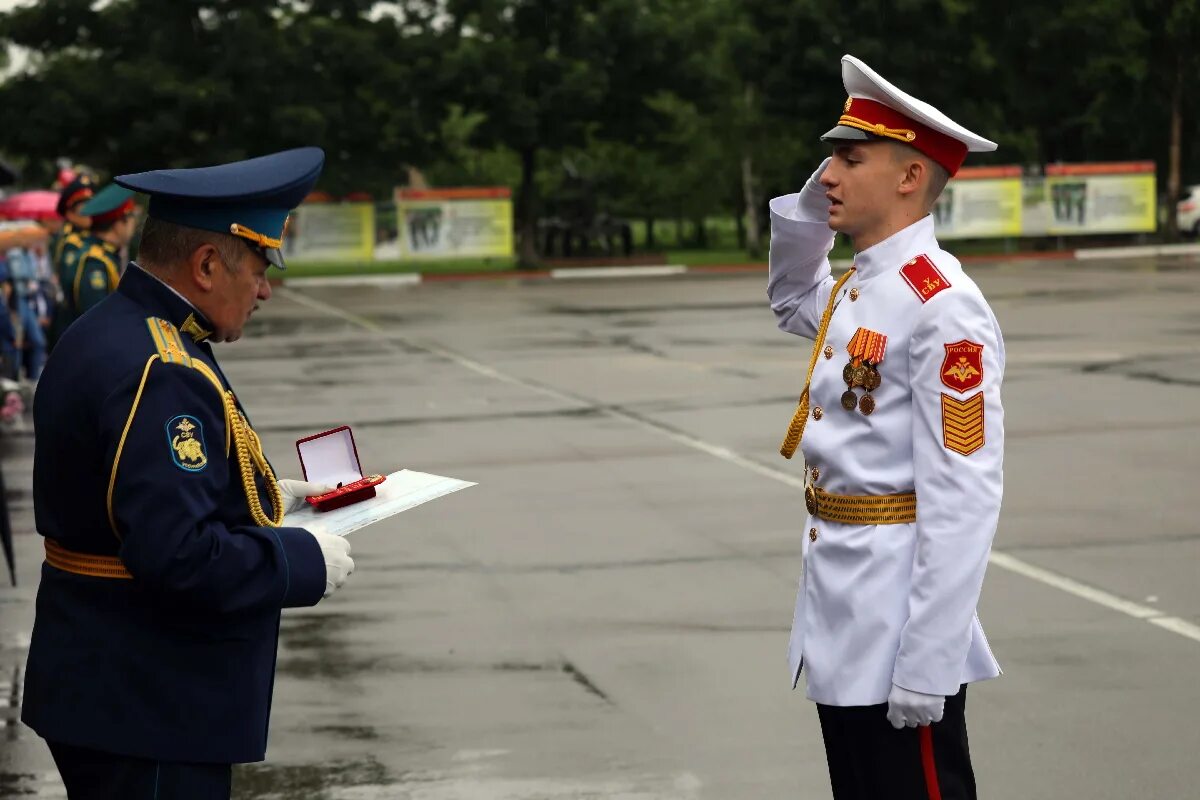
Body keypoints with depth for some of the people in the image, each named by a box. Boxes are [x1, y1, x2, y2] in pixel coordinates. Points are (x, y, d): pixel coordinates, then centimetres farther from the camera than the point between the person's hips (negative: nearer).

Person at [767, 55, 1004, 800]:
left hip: (897, 630, -9)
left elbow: (964, 499, -22)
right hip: (840, 625, 9)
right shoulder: (854, 289, 9)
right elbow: (791, 301, 34)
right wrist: (807, 208, 13)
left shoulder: (942, 306, -18)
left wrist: (927, 661, -24)